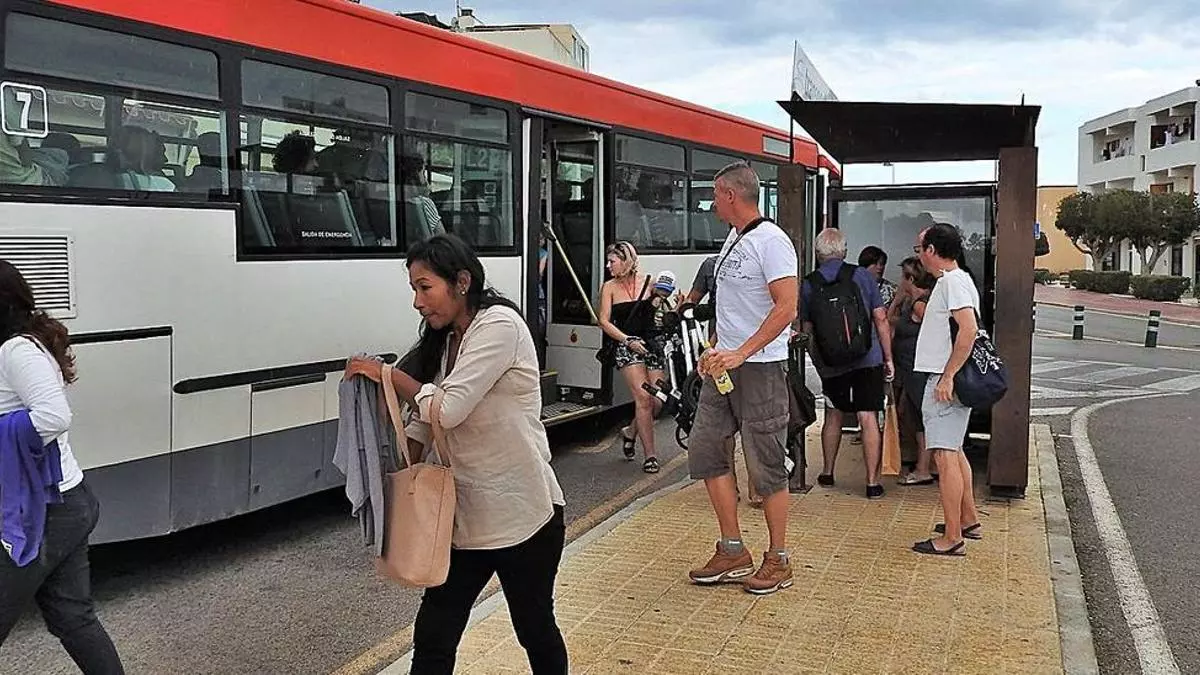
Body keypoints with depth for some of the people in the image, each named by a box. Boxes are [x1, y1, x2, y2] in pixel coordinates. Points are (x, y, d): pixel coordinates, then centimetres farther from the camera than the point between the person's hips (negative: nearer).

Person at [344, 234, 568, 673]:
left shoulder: (499, 324, -16)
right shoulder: (445, 341, 11)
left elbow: (448, 408, -23)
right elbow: (424, 421, 8)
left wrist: (387, 374, -11)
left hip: (522, 515, -7)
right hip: (466, 515, 7)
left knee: (536, 630, 12)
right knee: (432, 639, 4)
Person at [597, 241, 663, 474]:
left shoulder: (648, 282, 6)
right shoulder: (610, 287, 4)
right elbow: (604, 321, -1)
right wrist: (628, 340, -12)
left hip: (651, 344, 2)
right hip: (626, 347, -2)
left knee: (657, 401, -2)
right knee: (643, 398, -13)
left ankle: (630, 432, 28)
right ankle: (650, 455, -5)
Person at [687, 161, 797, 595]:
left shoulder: (770, 241, -13)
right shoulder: (732, 240, 15)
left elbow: (786, 307, -21)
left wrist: (740, 354, -26)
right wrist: (715, 350, 13)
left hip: (759, 368, -9)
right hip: (724, 364, 9)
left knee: (766, 465, 0)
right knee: (704, 449, 7)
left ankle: (778, 561, 14)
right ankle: (733, 553, 16)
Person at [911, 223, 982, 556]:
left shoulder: (953, 281, -14)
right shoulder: (952, 280, 18)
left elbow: (969, 330, -26)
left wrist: (947, 377, -26)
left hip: (945, 382, -11)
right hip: (944, 378, 11)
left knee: (945, 454, -10)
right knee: (954, 451, 20)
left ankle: (952, 539, -8)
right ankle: (969, 520, 31)